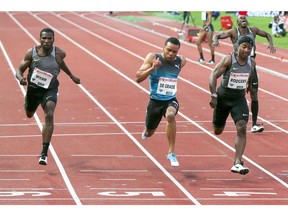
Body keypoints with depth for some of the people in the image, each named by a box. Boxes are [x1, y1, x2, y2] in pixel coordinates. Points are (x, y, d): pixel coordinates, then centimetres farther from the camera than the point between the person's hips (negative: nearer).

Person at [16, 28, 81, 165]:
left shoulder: (59, 53, -15)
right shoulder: (31, 53, -16)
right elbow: (20, 70, -9)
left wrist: (71, 76, 18)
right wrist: (21, 78, -32)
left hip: (50, 89, -2)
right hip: (33, 88, 2)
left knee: (49, 116, -25)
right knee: (29, 114, 27)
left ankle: (44, 153, -26)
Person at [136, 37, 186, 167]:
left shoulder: (181, 61, -6)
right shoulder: (153, 58, -16)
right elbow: (138, 78, -21)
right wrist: (152, 68, -34)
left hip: (171, 100, 0)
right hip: (155, 101, 0)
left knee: (170, 115, -35)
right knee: (149, 133, 17)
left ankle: (171, 153, -27)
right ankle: (146, 131, 59)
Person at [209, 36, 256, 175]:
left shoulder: (252, 63, -4)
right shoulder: (228, 59, -18)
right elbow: (213, 76, -22)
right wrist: (214, 96, -29)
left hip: (239, 99, 2)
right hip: (223, 97, -2)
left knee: (242, 129, -18)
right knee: (217, 131, 14)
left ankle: (237, 163, -19)